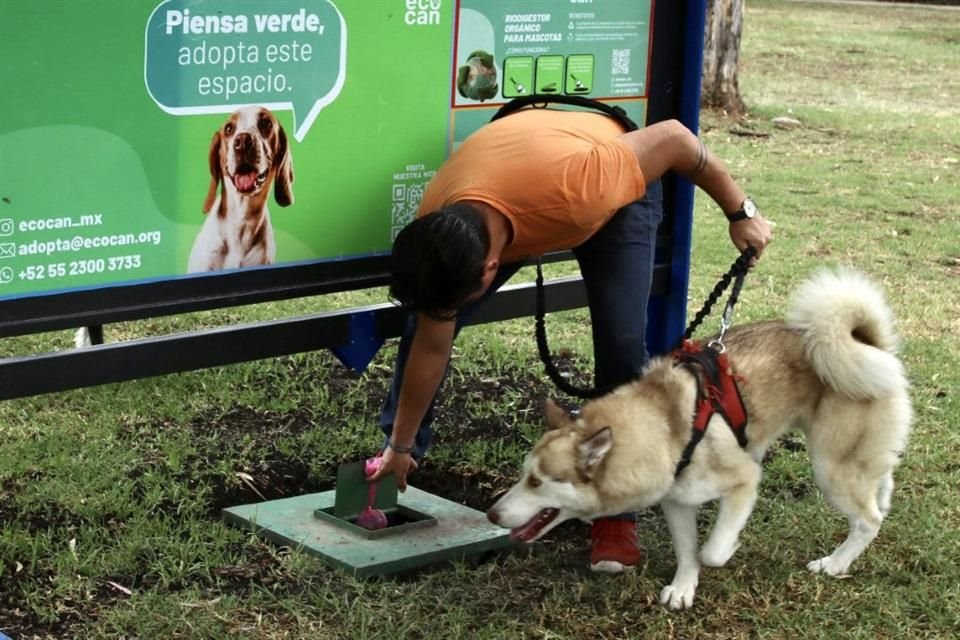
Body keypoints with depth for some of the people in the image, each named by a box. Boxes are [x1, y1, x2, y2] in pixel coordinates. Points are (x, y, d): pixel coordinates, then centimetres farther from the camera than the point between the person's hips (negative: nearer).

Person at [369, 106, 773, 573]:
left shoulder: (572, 181, -47)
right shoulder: (433, 235, -31)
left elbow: (672, 137, -31)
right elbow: (431, 348, -15)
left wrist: (739, 211, -19)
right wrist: (398, 449, -7)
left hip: (618, 192, -3)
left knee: (621, 347, -18)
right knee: (425, 320, -8)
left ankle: (617, 516, -4)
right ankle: (405, 451, 15)